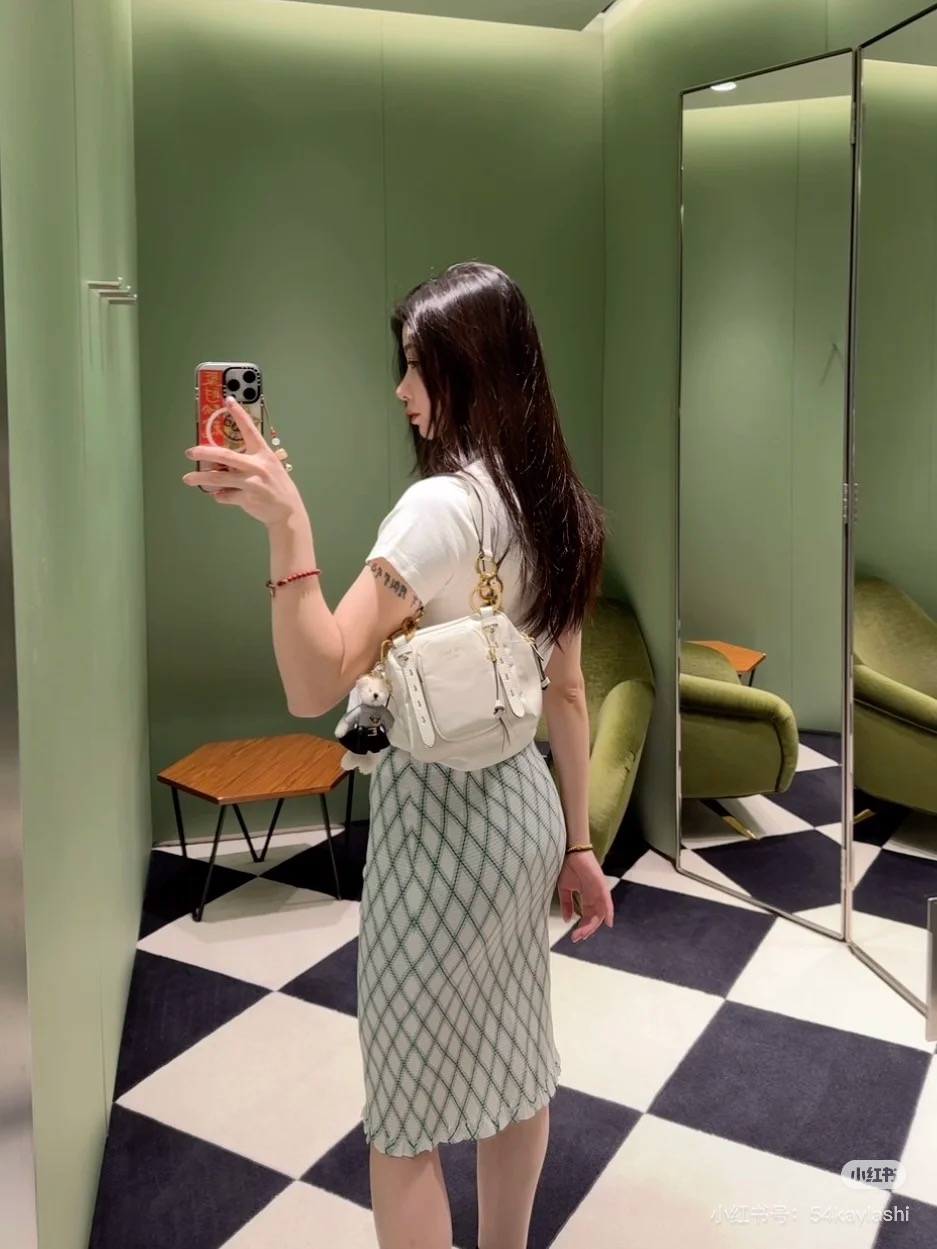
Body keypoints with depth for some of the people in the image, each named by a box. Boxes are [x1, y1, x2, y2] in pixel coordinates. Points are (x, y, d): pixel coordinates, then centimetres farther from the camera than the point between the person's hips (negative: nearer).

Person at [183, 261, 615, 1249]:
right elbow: (566, 691, 8)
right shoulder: (554, 504, 4)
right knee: (515, 1064, 24)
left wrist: (287, 525, -38)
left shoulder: (441, 507, -22)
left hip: (441, 818, -8)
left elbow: (315, 687, -27)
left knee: (405, 1113, 10)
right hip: (522, 804, 9)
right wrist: (578, 842, 14)